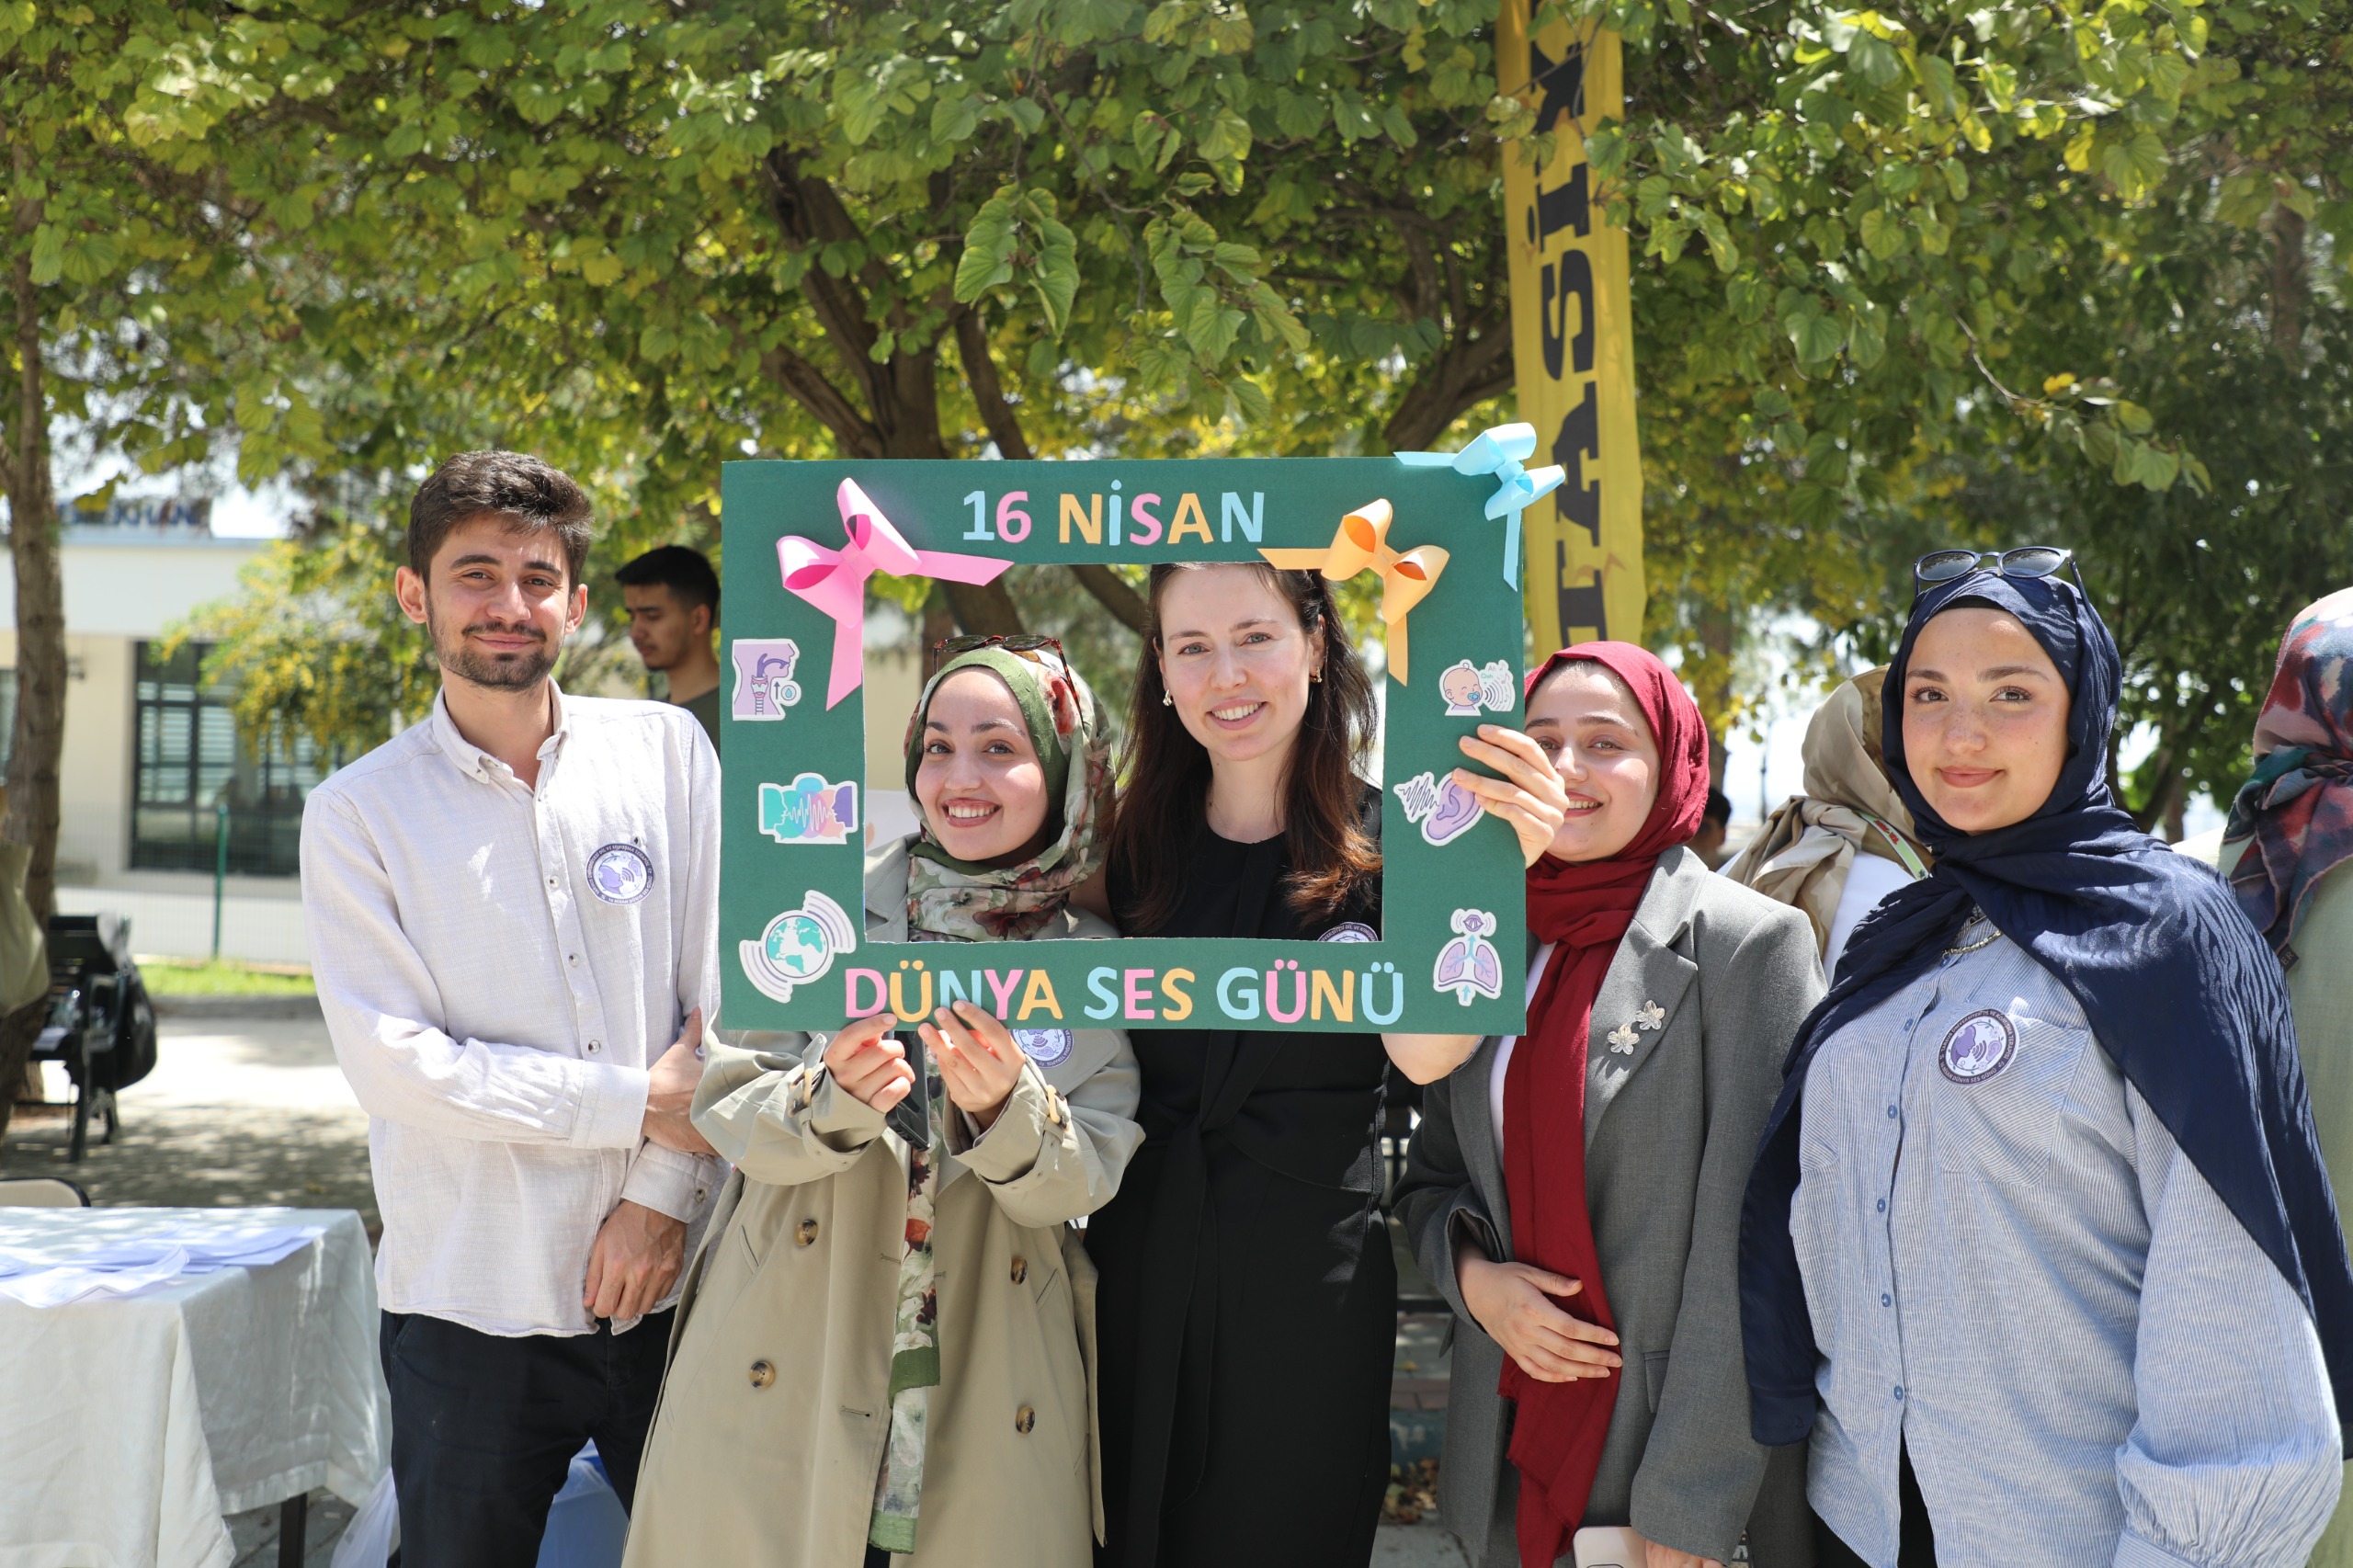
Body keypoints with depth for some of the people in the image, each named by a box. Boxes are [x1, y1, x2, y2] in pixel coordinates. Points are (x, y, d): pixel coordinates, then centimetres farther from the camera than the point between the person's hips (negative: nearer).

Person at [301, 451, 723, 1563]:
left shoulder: (667, 751, 3)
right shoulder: (358, 814, 0)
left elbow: (724, 987, 1)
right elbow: (393, 1061, -9)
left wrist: (664, 1190, -8)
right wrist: (639, 1104, -11)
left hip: (672, 1280, 1)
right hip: (471, 1308, -1)